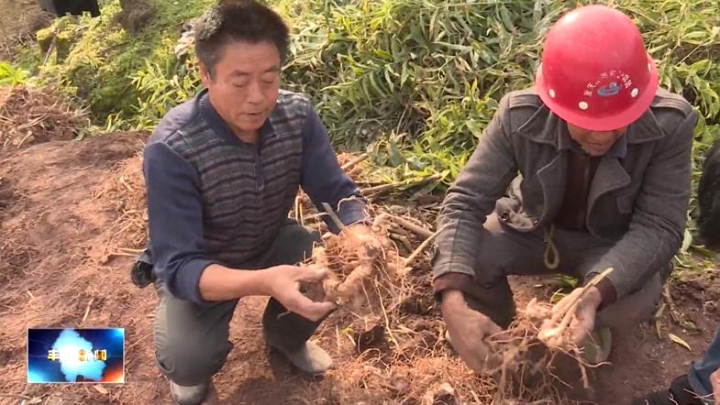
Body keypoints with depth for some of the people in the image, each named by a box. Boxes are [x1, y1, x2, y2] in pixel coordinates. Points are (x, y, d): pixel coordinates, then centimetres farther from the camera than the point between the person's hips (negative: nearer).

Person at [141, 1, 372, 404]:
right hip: (197, 267, -4)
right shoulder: (171, 149, -32)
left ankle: (286, 334, 14)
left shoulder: (298, 115, -19)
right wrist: (264, 281, -54)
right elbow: (178, 268, -34)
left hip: (272, 242, 4)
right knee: (190, 357, -28)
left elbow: (338, 193, -16)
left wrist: (360, 237, -41)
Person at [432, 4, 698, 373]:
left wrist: (595, 293, -46)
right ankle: (503, 332, 7)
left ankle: (592, 325, 5)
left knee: (638, 298, -32)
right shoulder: (520, 116, -28)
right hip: (531, 229, 1)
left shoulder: (670, 124, -29)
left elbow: (658, 227, -26)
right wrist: (453, 303, -43)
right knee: (458, 257, -26)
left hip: (614, 243, 0)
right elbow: (465, 202, -28)